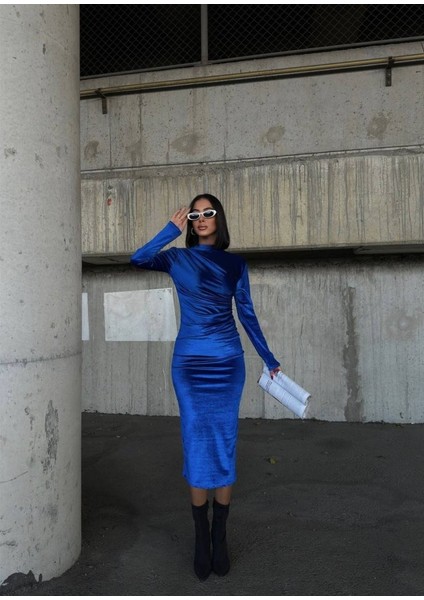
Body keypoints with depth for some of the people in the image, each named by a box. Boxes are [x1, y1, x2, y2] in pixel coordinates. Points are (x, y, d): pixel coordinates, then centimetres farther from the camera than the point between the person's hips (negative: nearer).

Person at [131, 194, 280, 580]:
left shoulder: (235, 263, 8)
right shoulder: (178, 258, 4)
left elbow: (247, 315, 12)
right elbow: (139, 259, -16)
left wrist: (269, 359, 13)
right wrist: (173, 229, -10)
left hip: (227, 362, 1)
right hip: (189, 363, -1)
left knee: (224, 447, 4)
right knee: (196, 447, 3)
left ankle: (220, 540, 19)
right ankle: (201, 541, 18)